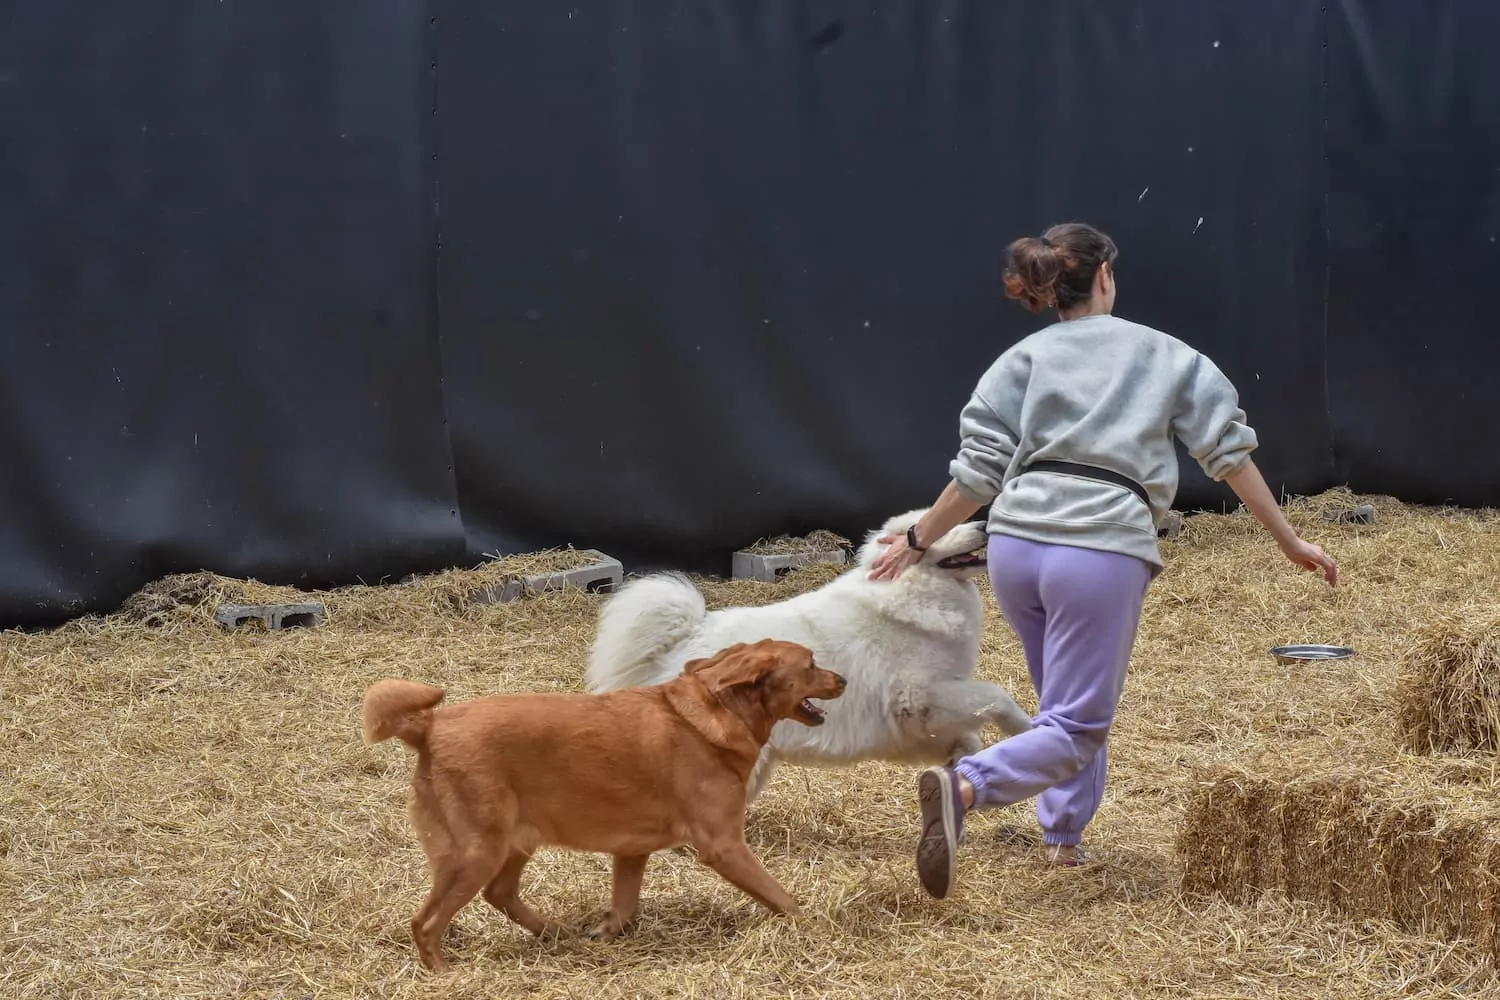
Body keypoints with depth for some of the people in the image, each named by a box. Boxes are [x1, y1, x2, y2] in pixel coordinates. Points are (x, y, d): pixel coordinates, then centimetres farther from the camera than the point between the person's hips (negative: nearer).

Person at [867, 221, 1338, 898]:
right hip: (1101, 550, -4)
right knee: (1078, 728, -3)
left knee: (1068, 701, 27)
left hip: (1015, 543, 4)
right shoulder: (1164, 356, 12)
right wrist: (1290, 542, 15)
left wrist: (920, 541, 18)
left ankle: (1062, 836, 22)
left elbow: (978, 472, 7)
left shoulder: (1024, 359, 14)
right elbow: (1229, 453, 10)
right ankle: (965, 785, -29)